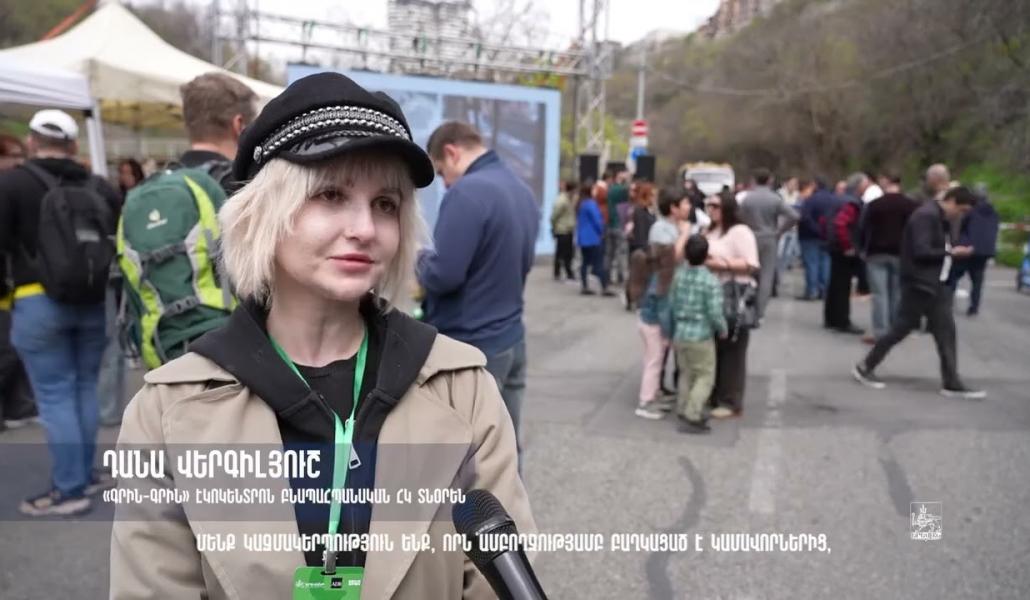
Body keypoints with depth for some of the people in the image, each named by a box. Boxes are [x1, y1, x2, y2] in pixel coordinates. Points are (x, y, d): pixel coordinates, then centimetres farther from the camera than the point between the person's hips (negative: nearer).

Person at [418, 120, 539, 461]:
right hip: (511, 339, 9)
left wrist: (420, 261, -3)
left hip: (469, 349, -8)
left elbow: (442, 275, -22)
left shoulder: (467, 193, -18)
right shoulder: (523, 191, 10)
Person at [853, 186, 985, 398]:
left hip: (936, 284, 10)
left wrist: (954, 253, 1)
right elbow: (921, 252, -23)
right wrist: (951, 252, -15)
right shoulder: (926, 216, -16)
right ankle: (864, 367, 12)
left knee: (946, 332, 7)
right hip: (919, 284, -10)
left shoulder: (941, 219, 15)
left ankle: (952, 383, 11)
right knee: (901, 329, -1)